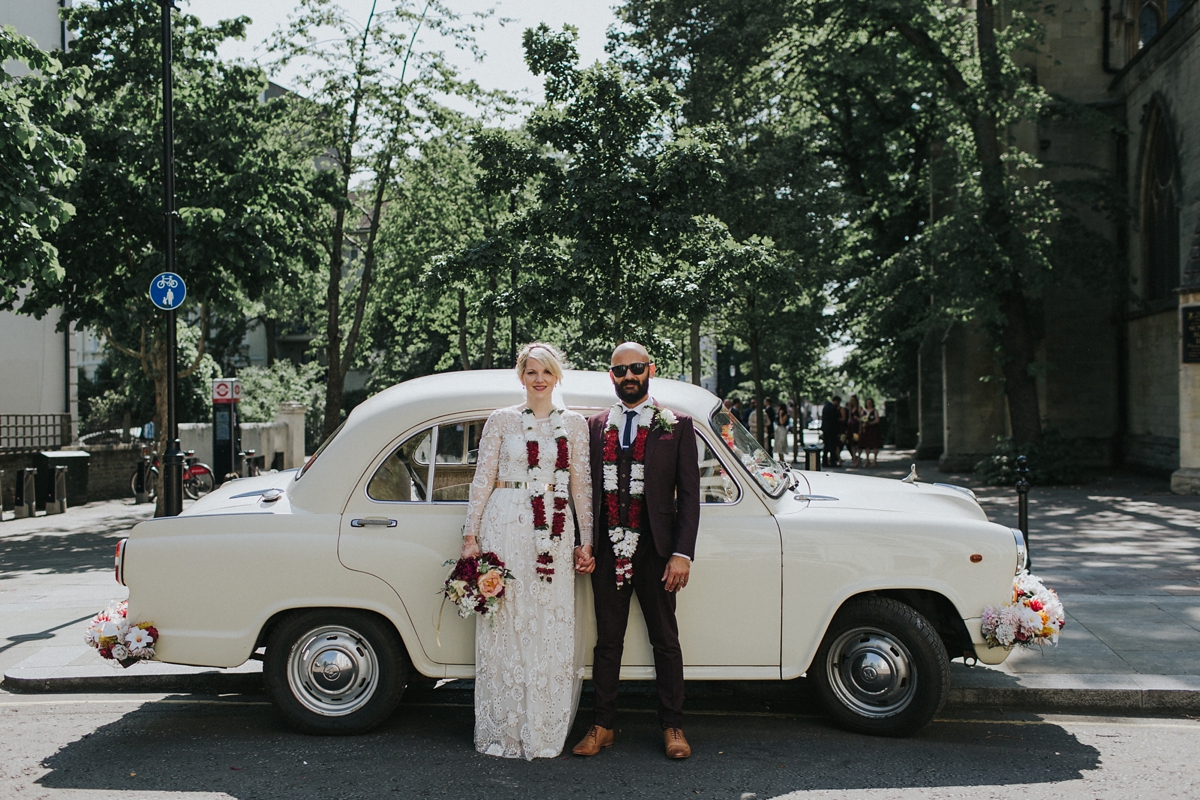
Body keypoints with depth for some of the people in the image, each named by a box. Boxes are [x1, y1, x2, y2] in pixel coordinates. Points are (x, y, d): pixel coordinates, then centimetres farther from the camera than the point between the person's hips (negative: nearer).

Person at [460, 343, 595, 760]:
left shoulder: (574, 424, 9)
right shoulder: (501, 420, 5)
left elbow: (581, 486, 9)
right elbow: (482, 480, 4)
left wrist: (586, 542, 6)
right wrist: (471, 537, -1)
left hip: (554, 532, 1)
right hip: (505, 526, -1)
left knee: (552, 629, 1)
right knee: (505, 625, 1)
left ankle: (543, 732, 12)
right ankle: (503, 731, 12)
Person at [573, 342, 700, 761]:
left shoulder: (677, 426, 1)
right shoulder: (594, 426, 8)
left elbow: (689, 494, -2)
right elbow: (584, 489, 9)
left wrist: (682, 553, -10)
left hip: (655, 552, -2)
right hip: (607, 552, 2)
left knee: (666, 641, 9)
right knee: (607, 640, 11)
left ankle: (672, 726, 21)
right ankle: (603, 726, 22)